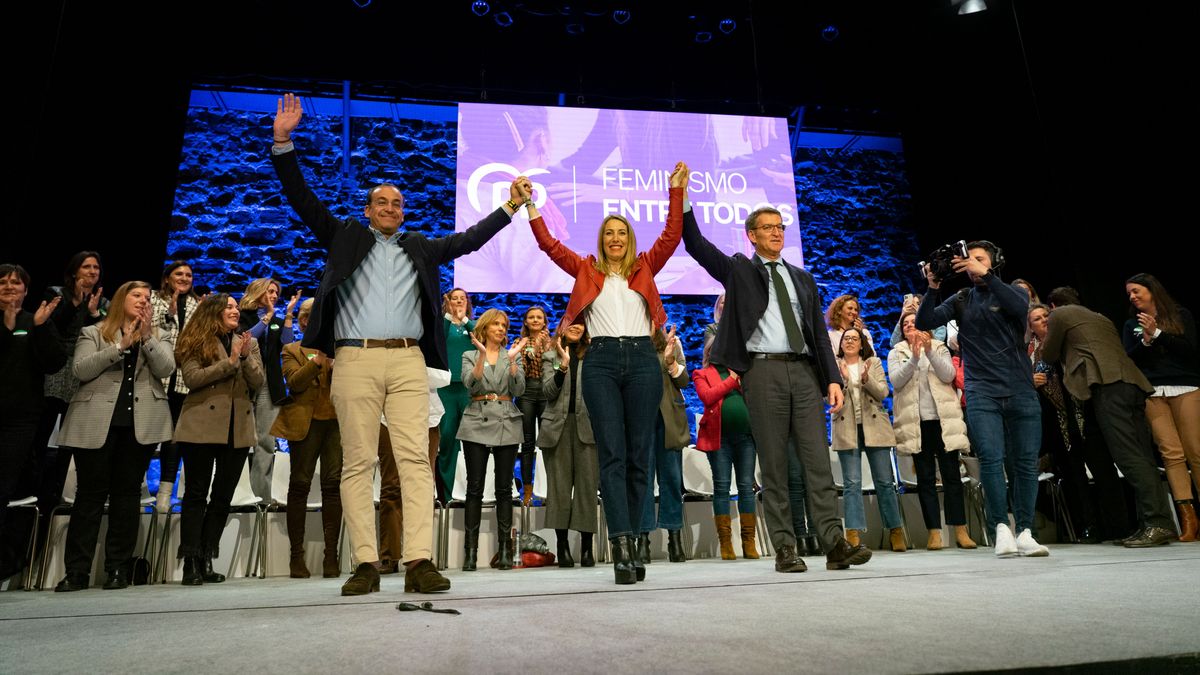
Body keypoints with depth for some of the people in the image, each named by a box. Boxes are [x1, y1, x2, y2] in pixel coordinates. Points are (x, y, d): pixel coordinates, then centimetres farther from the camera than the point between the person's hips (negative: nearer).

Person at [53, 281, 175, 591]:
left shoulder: (157, 337, 16)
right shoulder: (92, 333, 11)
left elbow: (166, 369, -2)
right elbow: (81, 370, -5)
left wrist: (146, 336, -10)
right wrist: (121, 345, -12)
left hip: (141, 423, 1)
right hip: (97, 423, -1)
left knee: (127, 493, 4)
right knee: (91, 493, -1)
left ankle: (119, 568, 8)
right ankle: (77, 570, 5)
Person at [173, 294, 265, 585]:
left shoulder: (249, 342, 12)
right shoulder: (197, 341, 3)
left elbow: (258, 382, 3)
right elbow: (192, 378, -11)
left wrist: (246, 357, -13)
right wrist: (230, 361, -15)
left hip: (238, 429, 4)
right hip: (201, 427, -3)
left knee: (223, 496, 6)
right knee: (196, 494, 0)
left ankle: (207, 560, 14)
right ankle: (191, 562, 5)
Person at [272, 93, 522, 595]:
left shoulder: (421, 248, 22)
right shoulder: (346, 237, 18)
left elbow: (468, 240, 21)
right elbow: (303, 201, 13)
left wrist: (509, 208, 16)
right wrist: (283, 141, 5)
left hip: (408, 360, 1)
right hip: (356, 359, -1)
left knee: (415, 458, -8)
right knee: (358, 462, -3)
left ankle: (419, 562, -10)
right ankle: (366, 565, 1)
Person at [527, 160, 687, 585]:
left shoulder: (644, 268, 16)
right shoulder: (586, 270, 15)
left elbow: (671, 236, 8)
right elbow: (549, 245, 9)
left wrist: (677, 191, 4)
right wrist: (530, 206, 5)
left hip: (642, 359, 1)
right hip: (601, 361, -1)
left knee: (639, 455, 3)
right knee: (612, 455, -8)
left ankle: (630, 544, 12)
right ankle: (622, 545, -11)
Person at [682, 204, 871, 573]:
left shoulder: (802, 278, 21)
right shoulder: (737, 270, 12)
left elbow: (819, 332, 16)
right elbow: (696, 244, 1)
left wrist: (833, 378, 6)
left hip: (804, 370, 3)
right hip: (763, 372, -3)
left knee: (818, 459, -1)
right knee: (773, 463, 0)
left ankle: (834, 544, 1)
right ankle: (785, 549, 5)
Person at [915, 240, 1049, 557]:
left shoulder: (1012, 292, 10)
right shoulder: (961, 300, 13)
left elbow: (1020, 307, -15)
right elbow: (924, 323, 2)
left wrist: (986, 276, -21)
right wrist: (933, 288, -10)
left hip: (1021, 391, 1)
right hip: (981, 393, 0)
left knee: (1026, 462, 1)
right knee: (991, 458, -14)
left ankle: (1025, 533, 9)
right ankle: (1001, 528, -5)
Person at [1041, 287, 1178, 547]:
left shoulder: (1059, 315, 12)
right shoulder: (1099, 317, 33)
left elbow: (1049, 356, 15)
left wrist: (1047, 343, 36)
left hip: (1107, 385, -8)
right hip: (1134, 382, 8)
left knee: (1128, 455, -14)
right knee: (1142, 456, 4)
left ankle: (1158, 523, -21)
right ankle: (1156, 525, 2)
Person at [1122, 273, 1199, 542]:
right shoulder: (1131, 326, 18)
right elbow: (1128, 360, 9)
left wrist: (1158, 333, -5)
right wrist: (1146, 340, -5)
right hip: (1151, 392, 1)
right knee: (1171, 453, -9)